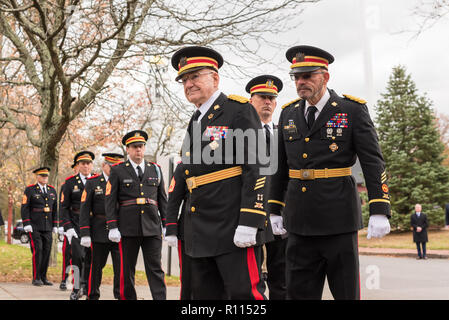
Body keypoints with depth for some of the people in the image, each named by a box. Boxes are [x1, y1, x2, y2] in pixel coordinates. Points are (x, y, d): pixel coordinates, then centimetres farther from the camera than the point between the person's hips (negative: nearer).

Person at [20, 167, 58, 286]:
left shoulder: (52, 190, 12)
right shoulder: (30, 190, -2)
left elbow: (55, 209, 15)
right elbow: (24, 208, -6)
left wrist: (55, 225, 11)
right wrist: (26, 225, -14)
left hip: (47, 227, 5)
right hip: (34, 227, -5)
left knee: (46, 251, 3)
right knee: (37, 250, -10)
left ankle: (43, 277, 11)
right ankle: (36, 278, -4)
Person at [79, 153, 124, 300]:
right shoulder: (92, 182, 2)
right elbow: (84, 209, -2)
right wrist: (85, 234, -10)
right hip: (99, 232, -1)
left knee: (122, 265, -7)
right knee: (96, 266, 9)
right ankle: (92, 296, 23)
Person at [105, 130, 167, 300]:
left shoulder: (156, 170, 12)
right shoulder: (117, 171, 4)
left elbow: (163, 200, 13)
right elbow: (110, 200, 0)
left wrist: (167, 225, 6)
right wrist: (112, 227, -8)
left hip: (152, 228, 2)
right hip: (128, 228, -1)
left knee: (155, 268, -3)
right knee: (127, 270, 5)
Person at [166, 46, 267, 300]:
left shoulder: (239, 111, -4)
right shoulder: (196, 123, 20)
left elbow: (257, 167, -13)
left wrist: (249, 222, -20)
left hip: (234, 230, -8)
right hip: (201, 235, 8)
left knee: (245, 294, -10)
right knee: (205, 295, 9)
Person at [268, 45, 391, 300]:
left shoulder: (353, 110, -3)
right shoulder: (289, 114, 10)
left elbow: (373, 162, -6)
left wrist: (379, 211, -14)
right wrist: (274, 210, 16)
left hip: (338, 219, -4)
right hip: (300, 221, 4)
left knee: (346, 291, 5)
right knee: (299, 291, 6)